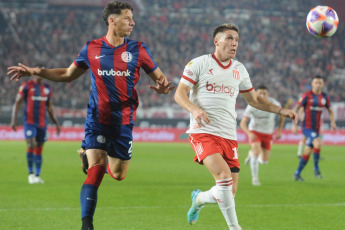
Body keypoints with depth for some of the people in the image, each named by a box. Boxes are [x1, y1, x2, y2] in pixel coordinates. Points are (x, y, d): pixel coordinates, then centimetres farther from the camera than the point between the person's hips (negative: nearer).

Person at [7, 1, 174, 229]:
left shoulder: (138, 49, 0)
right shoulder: (91, 49, 1)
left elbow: (160, 78, 7)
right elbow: (68, 74, 15)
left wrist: (163, 86, -18)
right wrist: (35, 71, 5)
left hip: (124, 121, 2)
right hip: (97, 119, -2)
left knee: (118, 175, 11)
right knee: (95, 169, -17)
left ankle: (89, 156, 45)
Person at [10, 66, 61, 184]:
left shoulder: (47, 88, 11)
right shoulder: (26, 86, -2)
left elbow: (50, 107, 20)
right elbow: (17, 103, -3)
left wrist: (56, 123, 17)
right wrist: (13, 120, -12)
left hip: (42, 123, 4)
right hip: (29, 122, -4)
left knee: (39, 149, 5)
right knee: (31, 145, -17)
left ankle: (37, 176, 12)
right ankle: (31, 173, -5)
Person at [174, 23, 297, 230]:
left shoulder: (239, 69, 16)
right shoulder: (199, 64, 0)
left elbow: (254, 99, 26)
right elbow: (179, 94, -4)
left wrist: (281, 110, 14)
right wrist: (194, 109, -24)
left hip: (229, 136, 5)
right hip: (203, 133, -5)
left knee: (229, 193, 0)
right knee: (224, 175, -27)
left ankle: (199, 198, 33)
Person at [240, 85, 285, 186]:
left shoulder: (274, 103, -16)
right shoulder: (252, 106, -20)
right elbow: (243, 123, -20)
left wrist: (279, 131, -1)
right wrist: (249, 133, -39)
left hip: (267, 135, 3)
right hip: (254, 132, -3)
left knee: (264, 161, 1)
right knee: (257, 152, -29)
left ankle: (252, 154, 36)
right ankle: (255, 178, -13)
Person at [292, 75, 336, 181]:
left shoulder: (325, 97, 5)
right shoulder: (307, 95, -9)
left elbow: (330, 111, 18)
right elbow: (296, 109, -6)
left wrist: (333, 122, 0)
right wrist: (294, 124, -11)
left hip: (316, 128, 5)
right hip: (307, 127, -5)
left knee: (307, 152, 8)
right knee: (317, 143, -28)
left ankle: (297, 174, 21)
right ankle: (316, 168, -13)